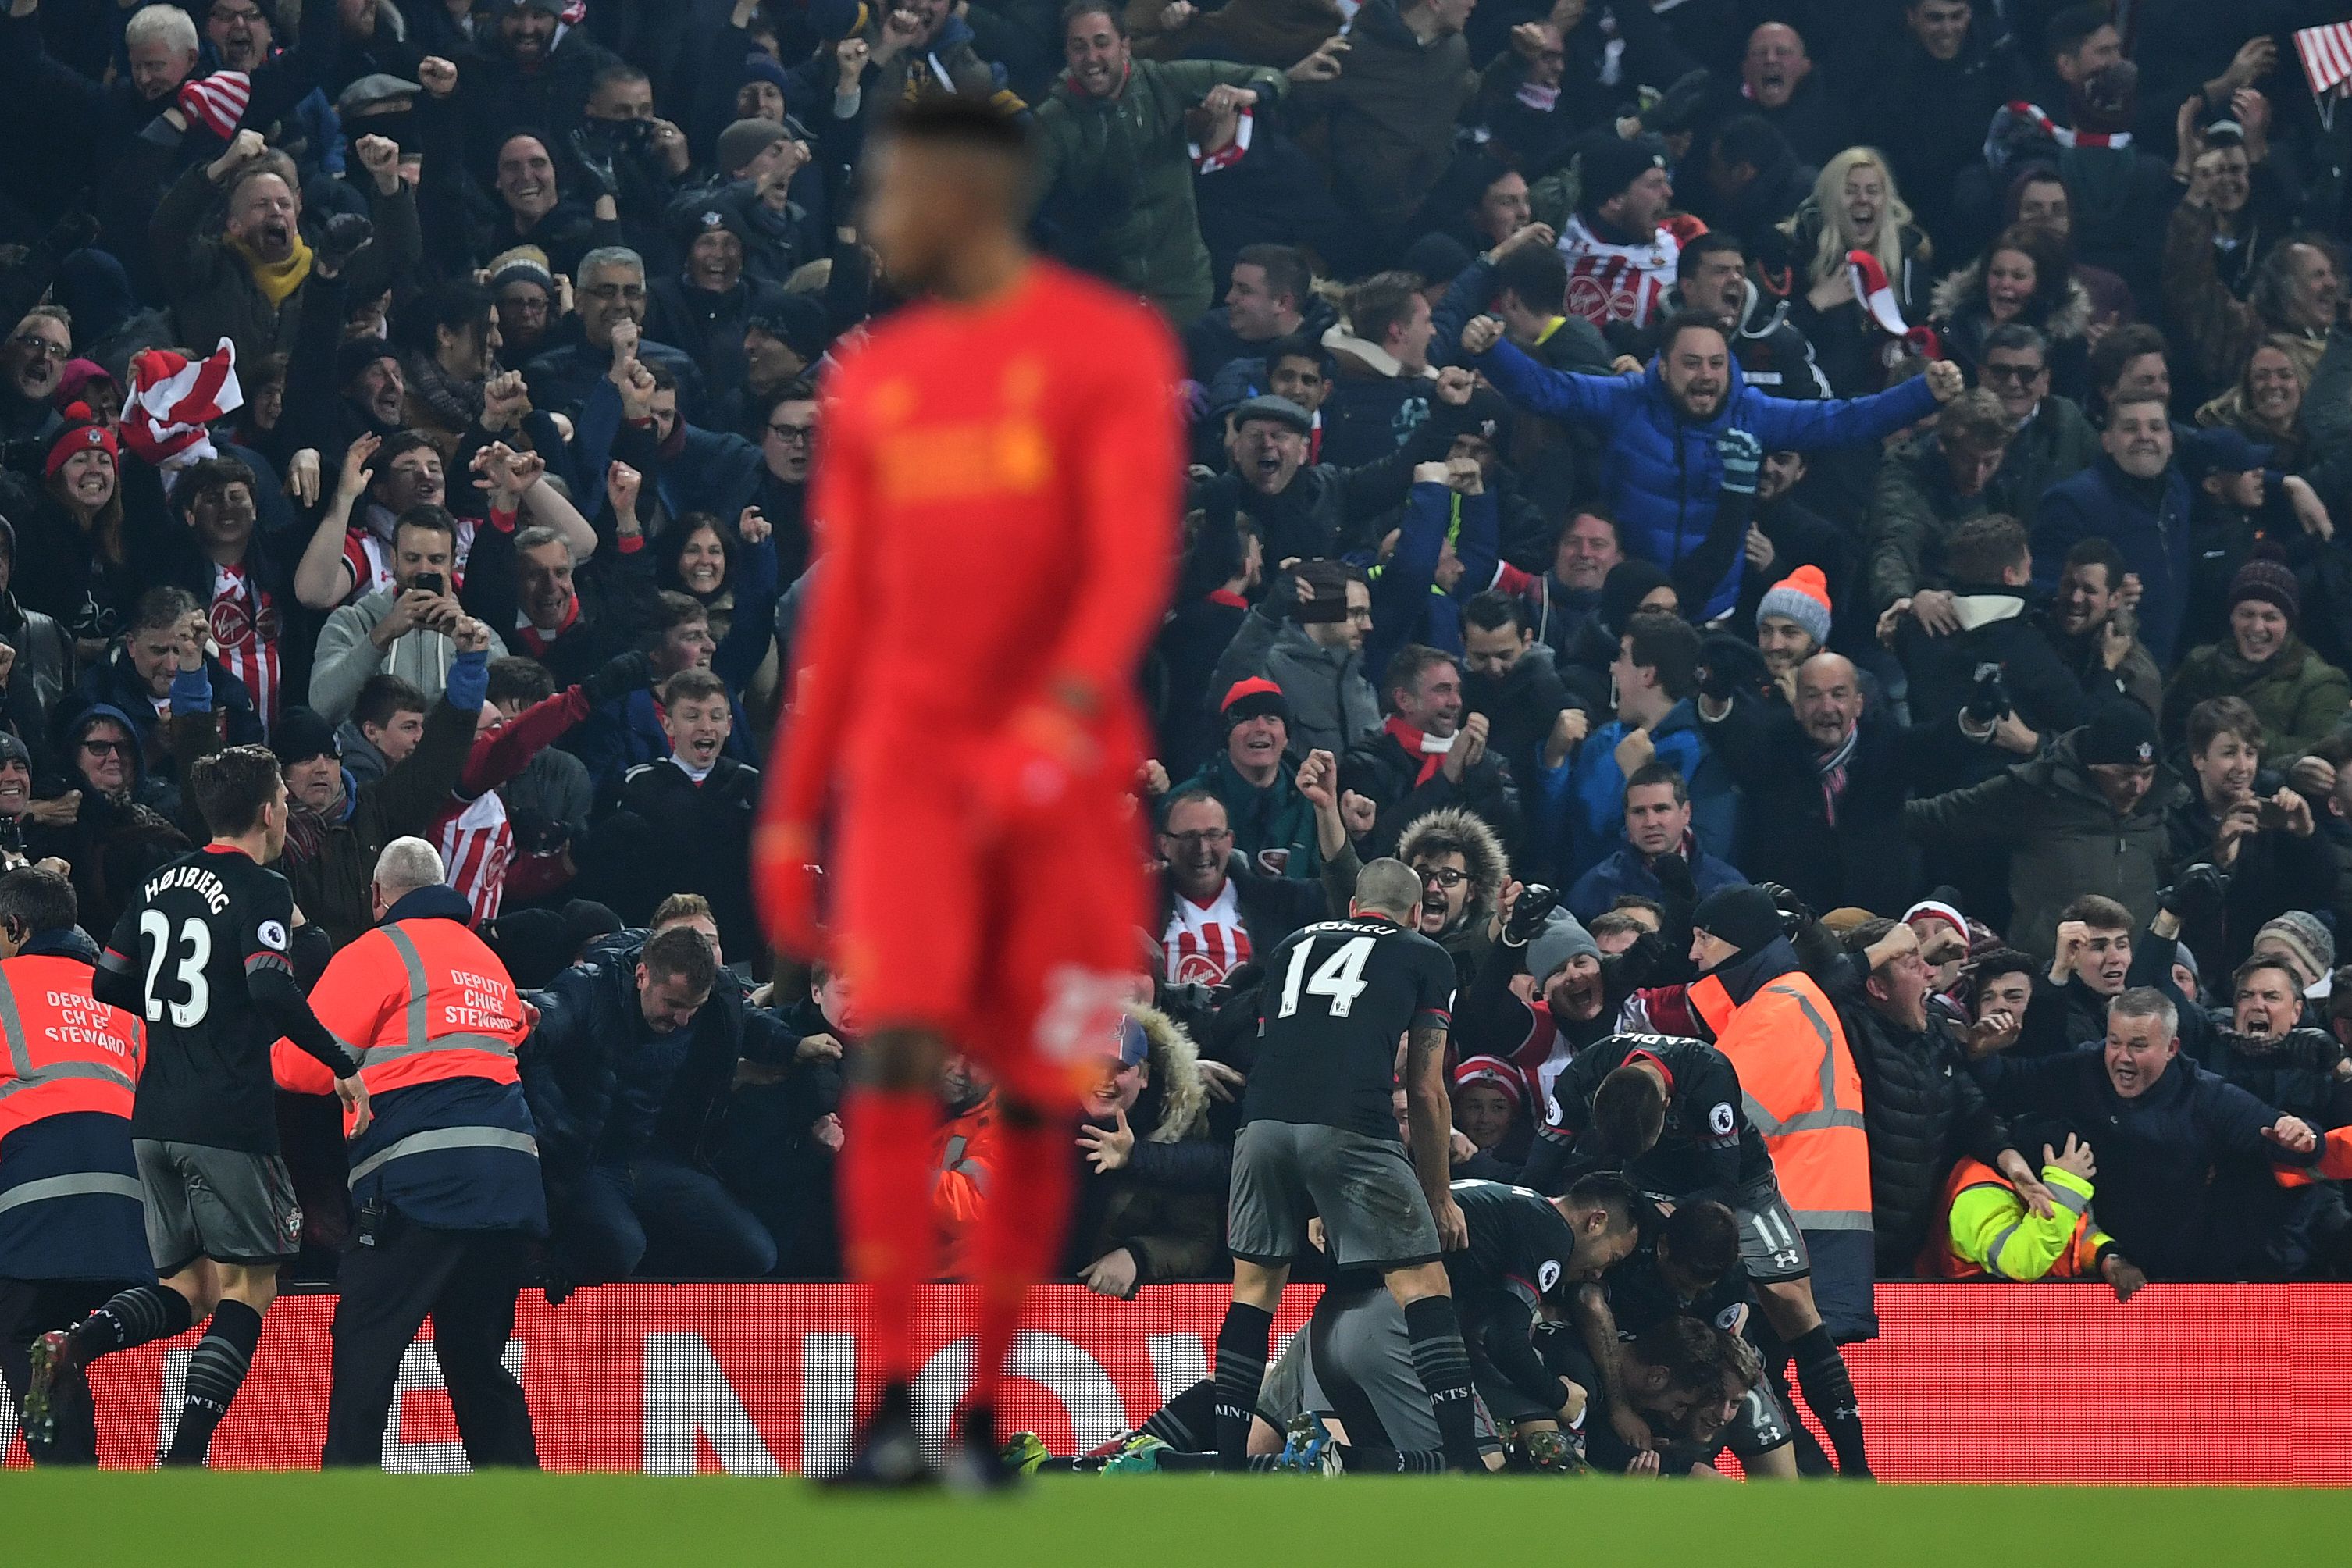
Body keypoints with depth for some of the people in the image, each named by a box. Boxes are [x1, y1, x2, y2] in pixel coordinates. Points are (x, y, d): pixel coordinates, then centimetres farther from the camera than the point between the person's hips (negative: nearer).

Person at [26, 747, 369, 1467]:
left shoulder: (160, 884, 13)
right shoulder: (261, 890, -8)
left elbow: (108, 983, 17)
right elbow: (273, 991, -23)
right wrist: (343, 1062, -14)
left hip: (154, 1121, 7)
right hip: (228, 1122, -7)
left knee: (189, 1287, 14)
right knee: (247, 1291, -1)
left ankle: (74, 1345, -13)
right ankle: (183, 1462, -14)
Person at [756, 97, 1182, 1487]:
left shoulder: (1109, 350, -2)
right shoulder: (874, 380, 12)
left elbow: (1134, 557, -13)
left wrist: (1064, 713, -29)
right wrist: (793, 809, 14)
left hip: (1062, 778, -2)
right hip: (909, 767, 2)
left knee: (1036, 1096, 1)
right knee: (898, 1051, -16)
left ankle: (988, 1408, 15)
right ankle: (891, 1407, -21)